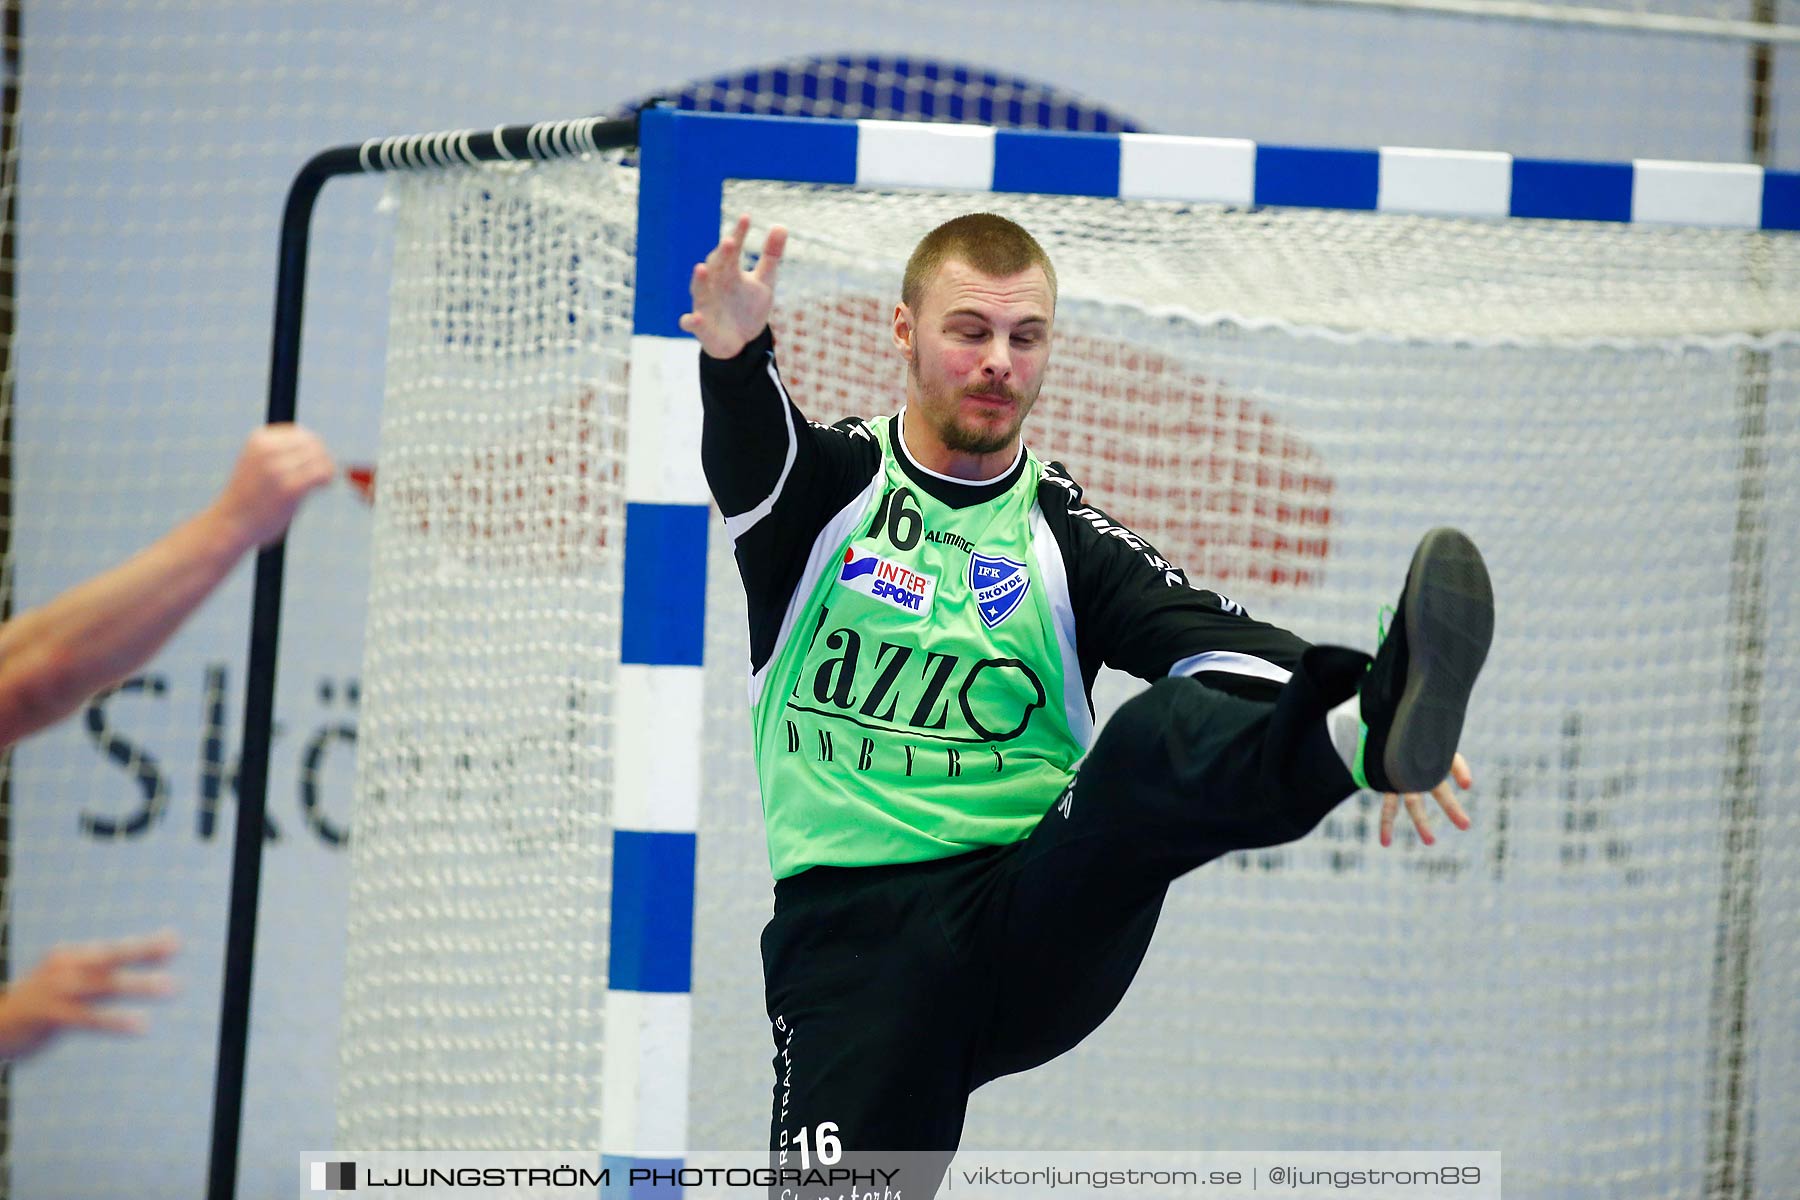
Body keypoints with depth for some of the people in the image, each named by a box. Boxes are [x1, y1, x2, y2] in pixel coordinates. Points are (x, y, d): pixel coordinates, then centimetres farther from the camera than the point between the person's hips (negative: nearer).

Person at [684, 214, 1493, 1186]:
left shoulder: (1066, 539, 10)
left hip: (1046, 931, 0)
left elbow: (1203, 636, -6)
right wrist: (734, 353, -39)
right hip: (851, 930, 0)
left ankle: (1371, 733, -56)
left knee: (1162, 737, -28)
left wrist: (1361, 724, -27)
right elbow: (749, 452, -14)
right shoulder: (829, 491, 8)